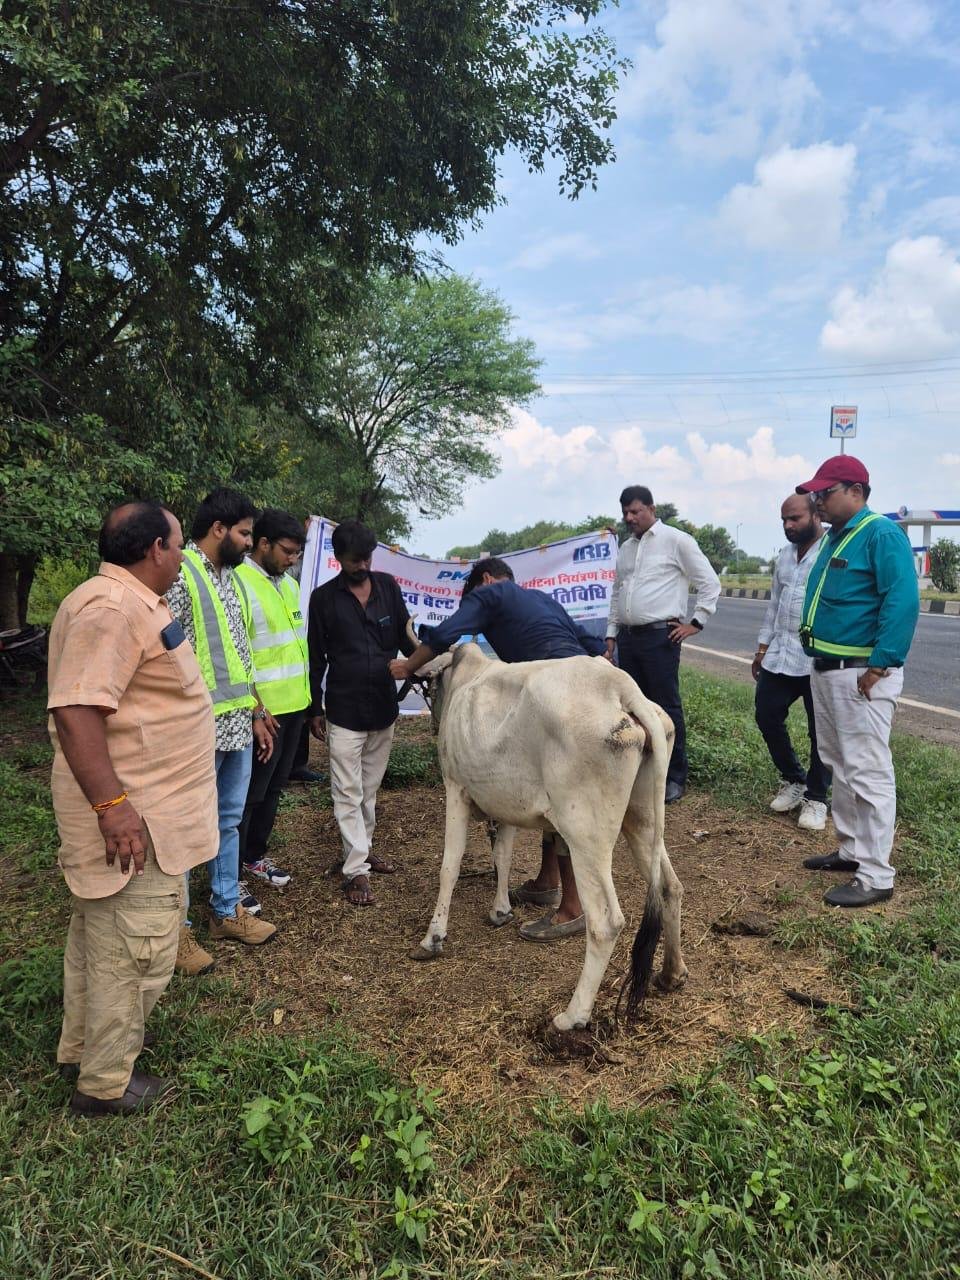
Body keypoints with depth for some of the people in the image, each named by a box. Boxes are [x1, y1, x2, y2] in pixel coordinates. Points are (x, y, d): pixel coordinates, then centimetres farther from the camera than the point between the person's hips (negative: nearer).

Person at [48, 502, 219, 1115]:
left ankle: (81, 1049, 39)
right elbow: (75, 712, -29)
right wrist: (112, 805, -28)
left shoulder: (133, 603, 13)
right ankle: (107, 1084, 19)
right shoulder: (111, 608, -22)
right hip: (132, 819, -11)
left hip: (130, 809, 11)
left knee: (98, 937, 22)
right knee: (135, 950, 2)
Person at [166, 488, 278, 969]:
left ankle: (227, 910, 31)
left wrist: (257, 714, 19)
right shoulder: (179, 573, -12)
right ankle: (176, 928, 17)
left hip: (237, 725, 8)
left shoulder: (229, 577, 14)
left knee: (229, 819, 17)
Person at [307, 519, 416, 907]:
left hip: (384, 708, 4)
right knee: (348, 794, -1)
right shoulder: (324, 597, -2)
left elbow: (406, 636, 9)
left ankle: (361, 849, 32)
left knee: (370, 788, 16)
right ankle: (356, 871, 4)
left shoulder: (387, 586, 4)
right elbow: (316, 657, 1)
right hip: (344, 712, -3)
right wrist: (315, 709, 1)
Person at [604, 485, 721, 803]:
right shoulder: (625, 548, 16)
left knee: (666, 708, -3)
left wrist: (696, 622, -6)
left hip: (660, 636, -7)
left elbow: (710, 583, -4)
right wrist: (611, 635, 17)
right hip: (627, 637, 7)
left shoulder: (676, 540, -4)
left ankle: (675, 778, 7)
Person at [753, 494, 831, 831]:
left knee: (820, 731, 4)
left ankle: (815, 798, 19)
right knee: (767, 716, 12)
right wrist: (762, 648, 19)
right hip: (779, 655, 8)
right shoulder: (785, 555, 14)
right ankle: (793, 780, 31)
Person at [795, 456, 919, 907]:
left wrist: (880, 665, -24)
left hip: (862, 673, -10)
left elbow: (903, 601, -21)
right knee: (840, 765, 18)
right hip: (825, 669, 10)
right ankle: (852, 849, 31)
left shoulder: (881, 534, -13)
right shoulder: (835, 538, 15)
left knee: (867, 772, -6)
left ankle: (876, 877, 2)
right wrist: (820, 659, 16)